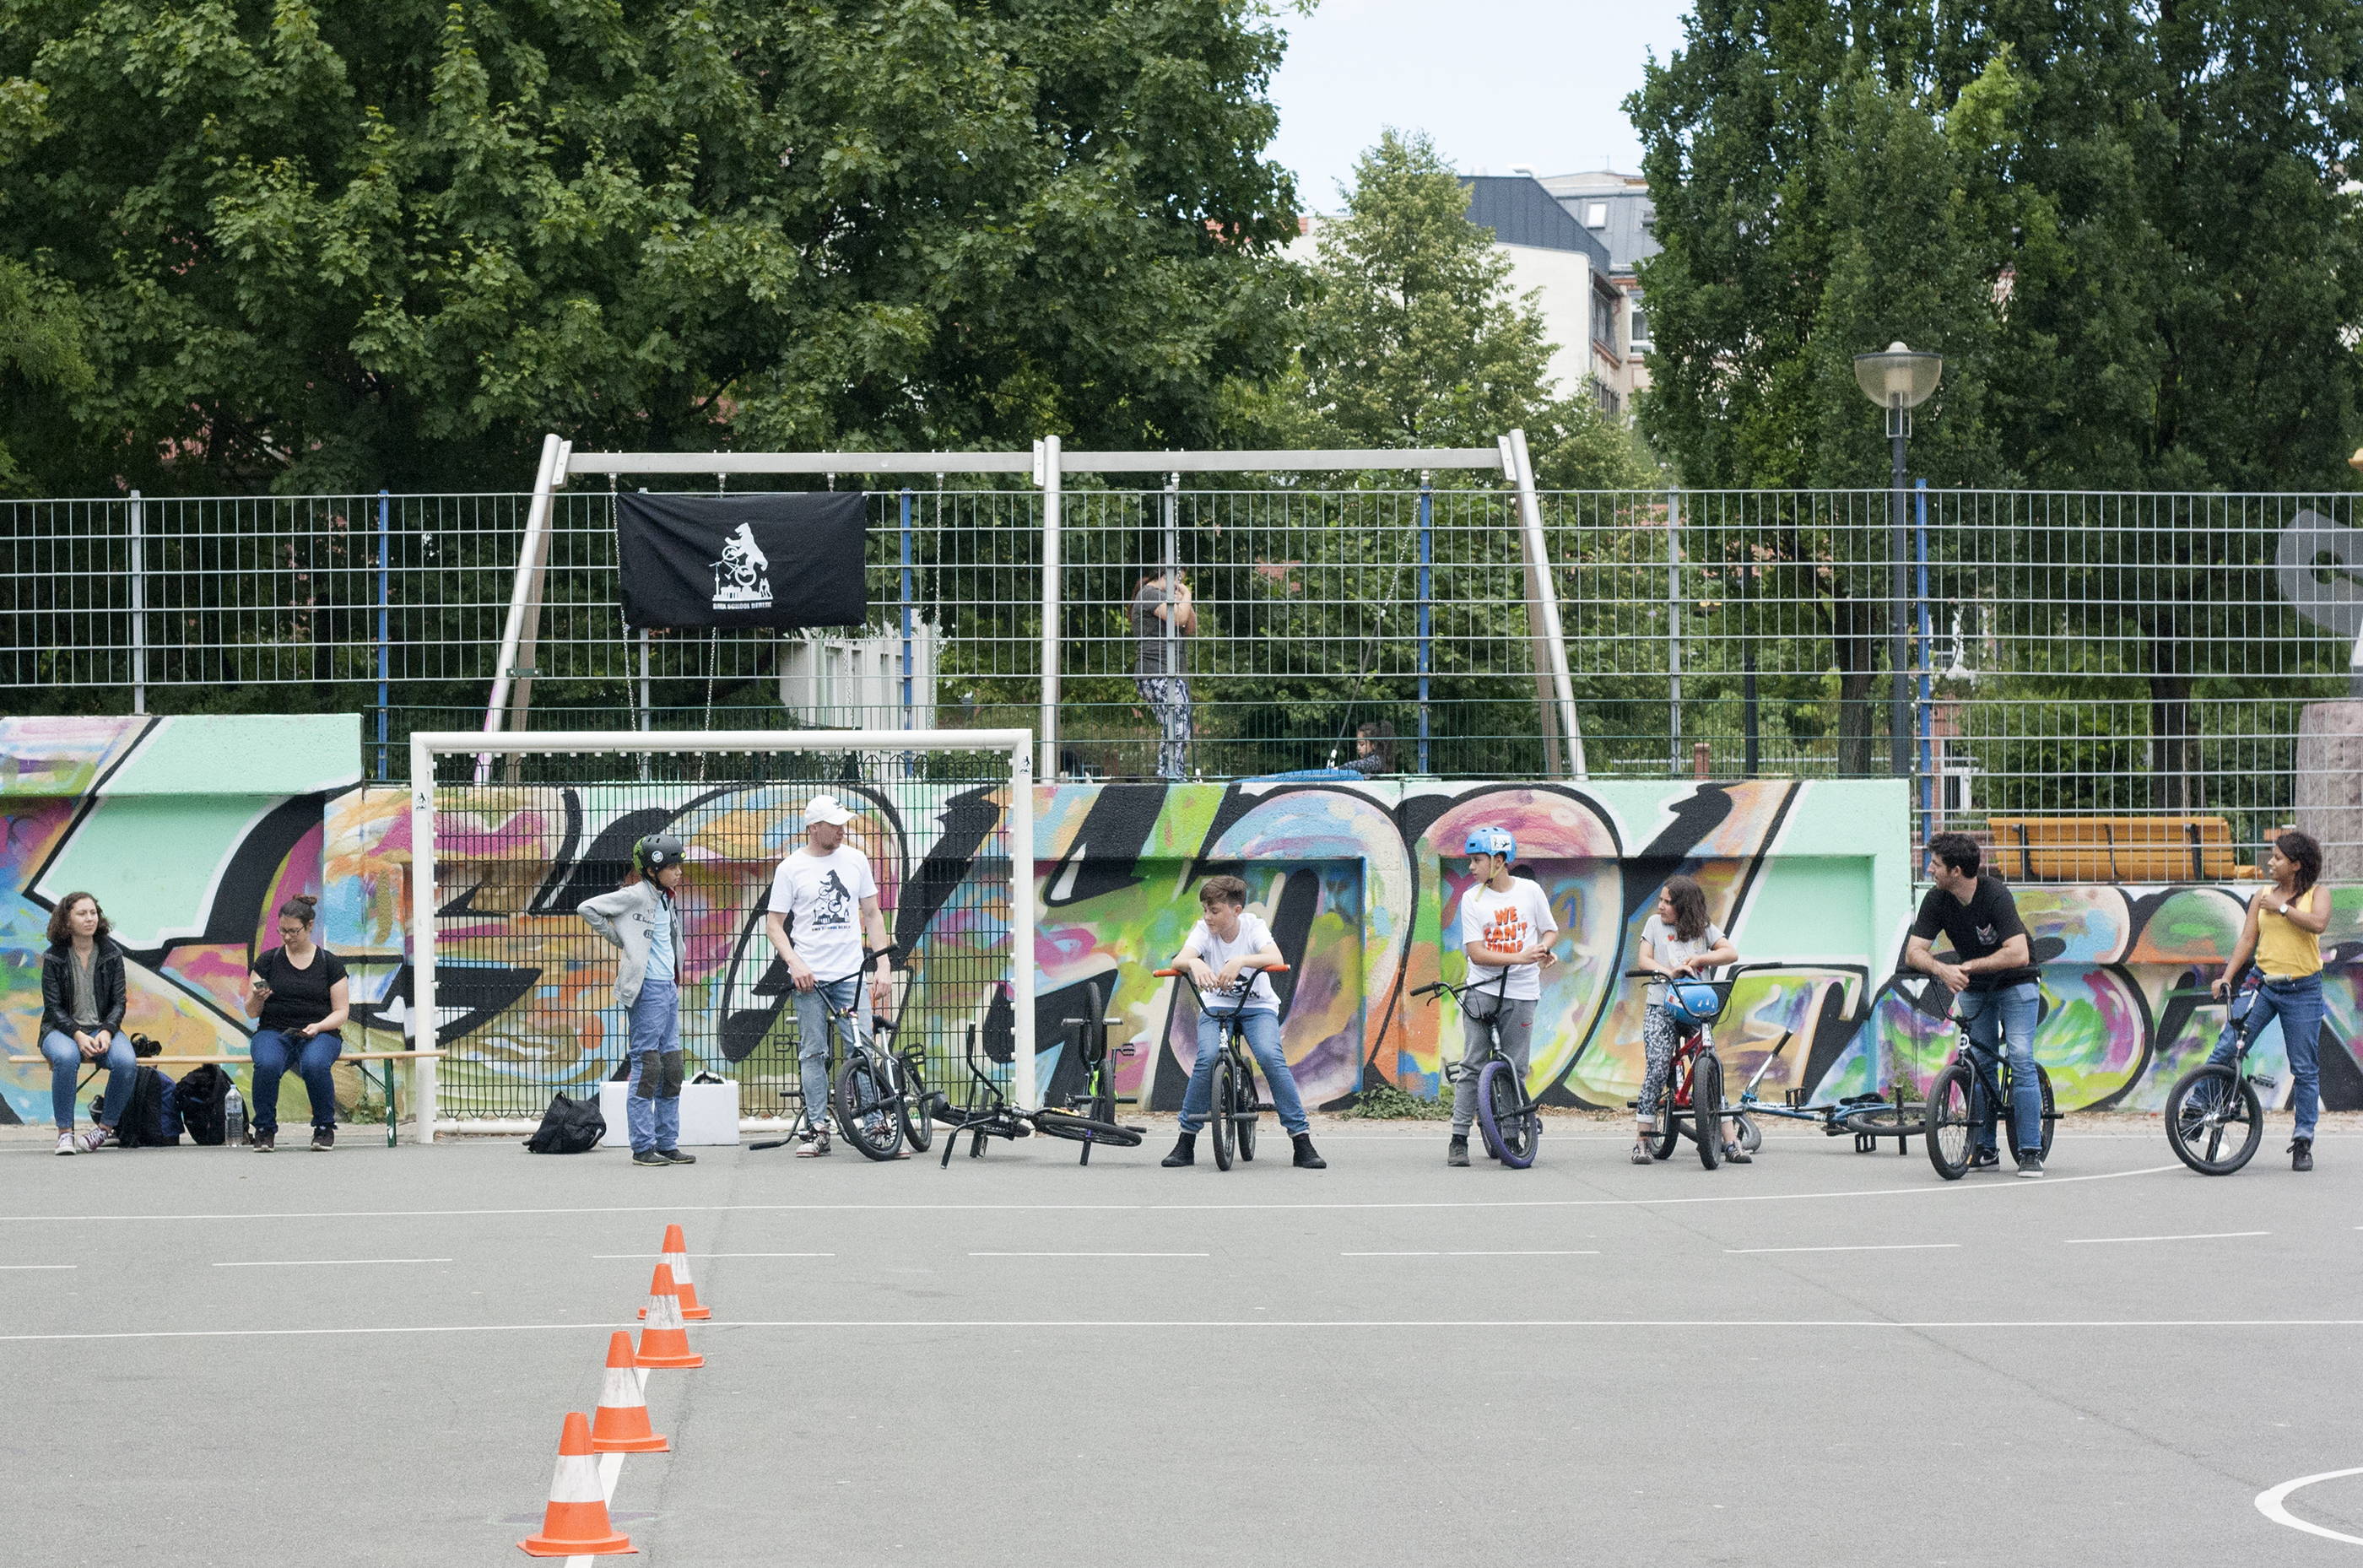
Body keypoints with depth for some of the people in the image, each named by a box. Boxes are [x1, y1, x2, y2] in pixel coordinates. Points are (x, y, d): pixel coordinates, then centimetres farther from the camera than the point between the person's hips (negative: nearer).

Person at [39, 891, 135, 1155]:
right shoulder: (54, 958, -3)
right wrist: (78, 1035, -22)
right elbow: (53, 1007, -6)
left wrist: (107, 1032, -17)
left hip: (102, 1028, 2)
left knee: (126, 1062, -30)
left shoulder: (111, 954, 3)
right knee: (66, 1057, -38)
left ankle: (107, 1128, -12)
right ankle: (65, 1132, -27)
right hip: (61, 1029, -2)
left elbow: (118, 1002, 3)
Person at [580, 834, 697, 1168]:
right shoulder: (636, 895, -11)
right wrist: (617, 939, -5)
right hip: (647, 989, -9)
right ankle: (643, 1147, -4)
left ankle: (667, 1144, 15)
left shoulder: (667, 898, 14)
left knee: (671, 1067, 9)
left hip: (669, 988, 9)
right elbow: (587, 909, -13)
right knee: (647, 1066, -7)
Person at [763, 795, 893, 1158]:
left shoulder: (855, 860, 8)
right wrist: (795, 963, -13)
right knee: (813, 1053, 0)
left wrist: (883, 966, 5)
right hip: (809, 977, -1)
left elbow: (872, 915, 13)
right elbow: (774, 924, 2)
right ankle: (818, 1130, 6)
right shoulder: (791, 868, 0)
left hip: (850, 974, 1)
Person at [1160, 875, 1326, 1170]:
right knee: (1206, 1059, -26)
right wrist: (1194, 963, -50)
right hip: (1216, 1006, 1)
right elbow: (1178, 960, -26)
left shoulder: (1253, 928, -14)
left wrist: (1240, 961, -49)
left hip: (1258, 1007, -1)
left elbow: (1276, 959, -32)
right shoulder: (1204, 929, -10)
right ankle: (1186, 1142, -10)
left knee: (1271, 1056, -27)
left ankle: (1302, 1142, -20)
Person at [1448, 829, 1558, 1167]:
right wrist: (1518, 957, -20)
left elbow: (1549, 930, 15)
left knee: (1515, 1070, 1)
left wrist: (1543, 949, -9)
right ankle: (1459, 1139, -3)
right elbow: (1476, 952, -8)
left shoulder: (1529, 891, 3)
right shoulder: (1472, 899, 0)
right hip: (1482, 990, -1)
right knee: (1472, 1067, -5)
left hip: (1521, 991, 1)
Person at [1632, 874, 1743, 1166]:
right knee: (1657, 1069, -12)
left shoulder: (1705, 929, 9)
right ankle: (1641, 1141, -6)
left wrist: (1698, 959, -15)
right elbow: (1644, 960, 2)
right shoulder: (1654, 924, 10)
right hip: (1660, 1008, 0)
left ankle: (1730, 1143, -4)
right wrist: (1669, 971, -17)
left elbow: (1731, 953, -2)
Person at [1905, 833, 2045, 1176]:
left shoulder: (1995, 895, -28)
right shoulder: (1937, 900, -13)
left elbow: (2018, 954, -35)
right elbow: (1913, 952, -15)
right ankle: (1985, 1150, 9)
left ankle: (2031, 1151, -14)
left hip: (2015, 984, -5)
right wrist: (1943, 969, -36)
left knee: (2020, 1058, -16)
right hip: (1973, 989, 5)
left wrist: (1970, 965, -33)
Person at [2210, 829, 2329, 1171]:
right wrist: (2227, 977, -6)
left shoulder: (2317, 894, 2)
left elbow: (2317, 923, -19)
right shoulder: (2262, 898, 10)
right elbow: (2247, 941, 6)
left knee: (2305, 1068, 1)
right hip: (2263, 986, 2)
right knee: (2226, 1048, -11)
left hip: (2303, 991, -2)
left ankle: (2303, 1143, 8)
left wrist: (2282, 908, -16)